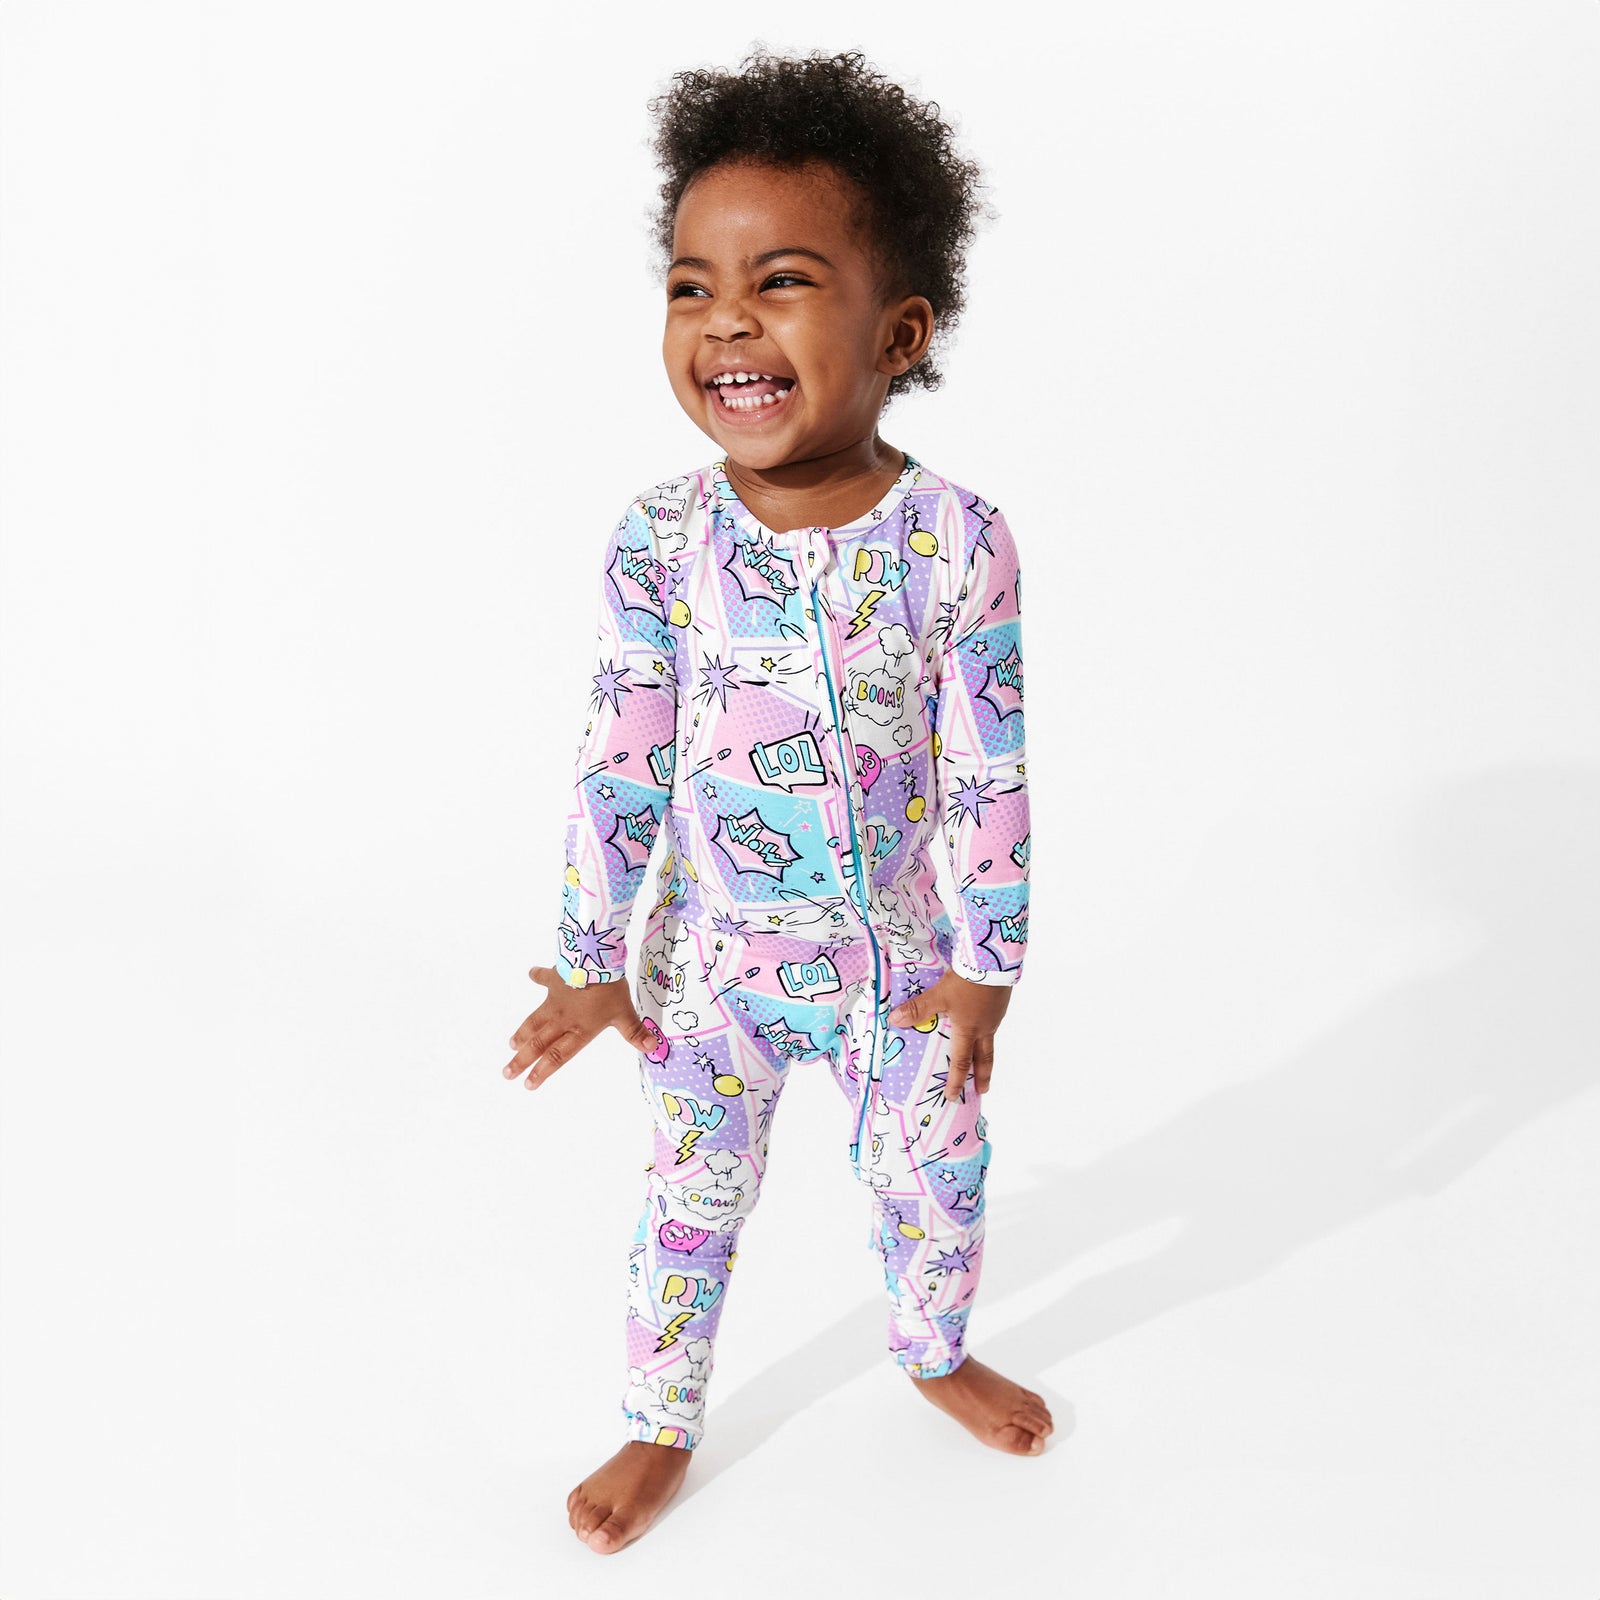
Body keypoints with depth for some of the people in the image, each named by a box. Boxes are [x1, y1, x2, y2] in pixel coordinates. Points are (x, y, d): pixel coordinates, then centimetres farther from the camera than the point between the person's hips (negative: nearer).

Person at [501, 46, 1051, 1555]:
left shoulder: (955, 538, -18)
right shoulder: (658, 542, -15)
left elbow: (989, 773, -11)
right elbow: (616, 765, -9)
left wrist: (982, 965, -7)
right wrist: (593, 963, -4)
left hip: (903, 958, 0)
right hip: (712, 965, 0)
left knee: (934, 1177, 21)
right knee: (692, 1198, 17)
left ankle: (935, 1351, 52)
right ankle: (660, 1426, 41)